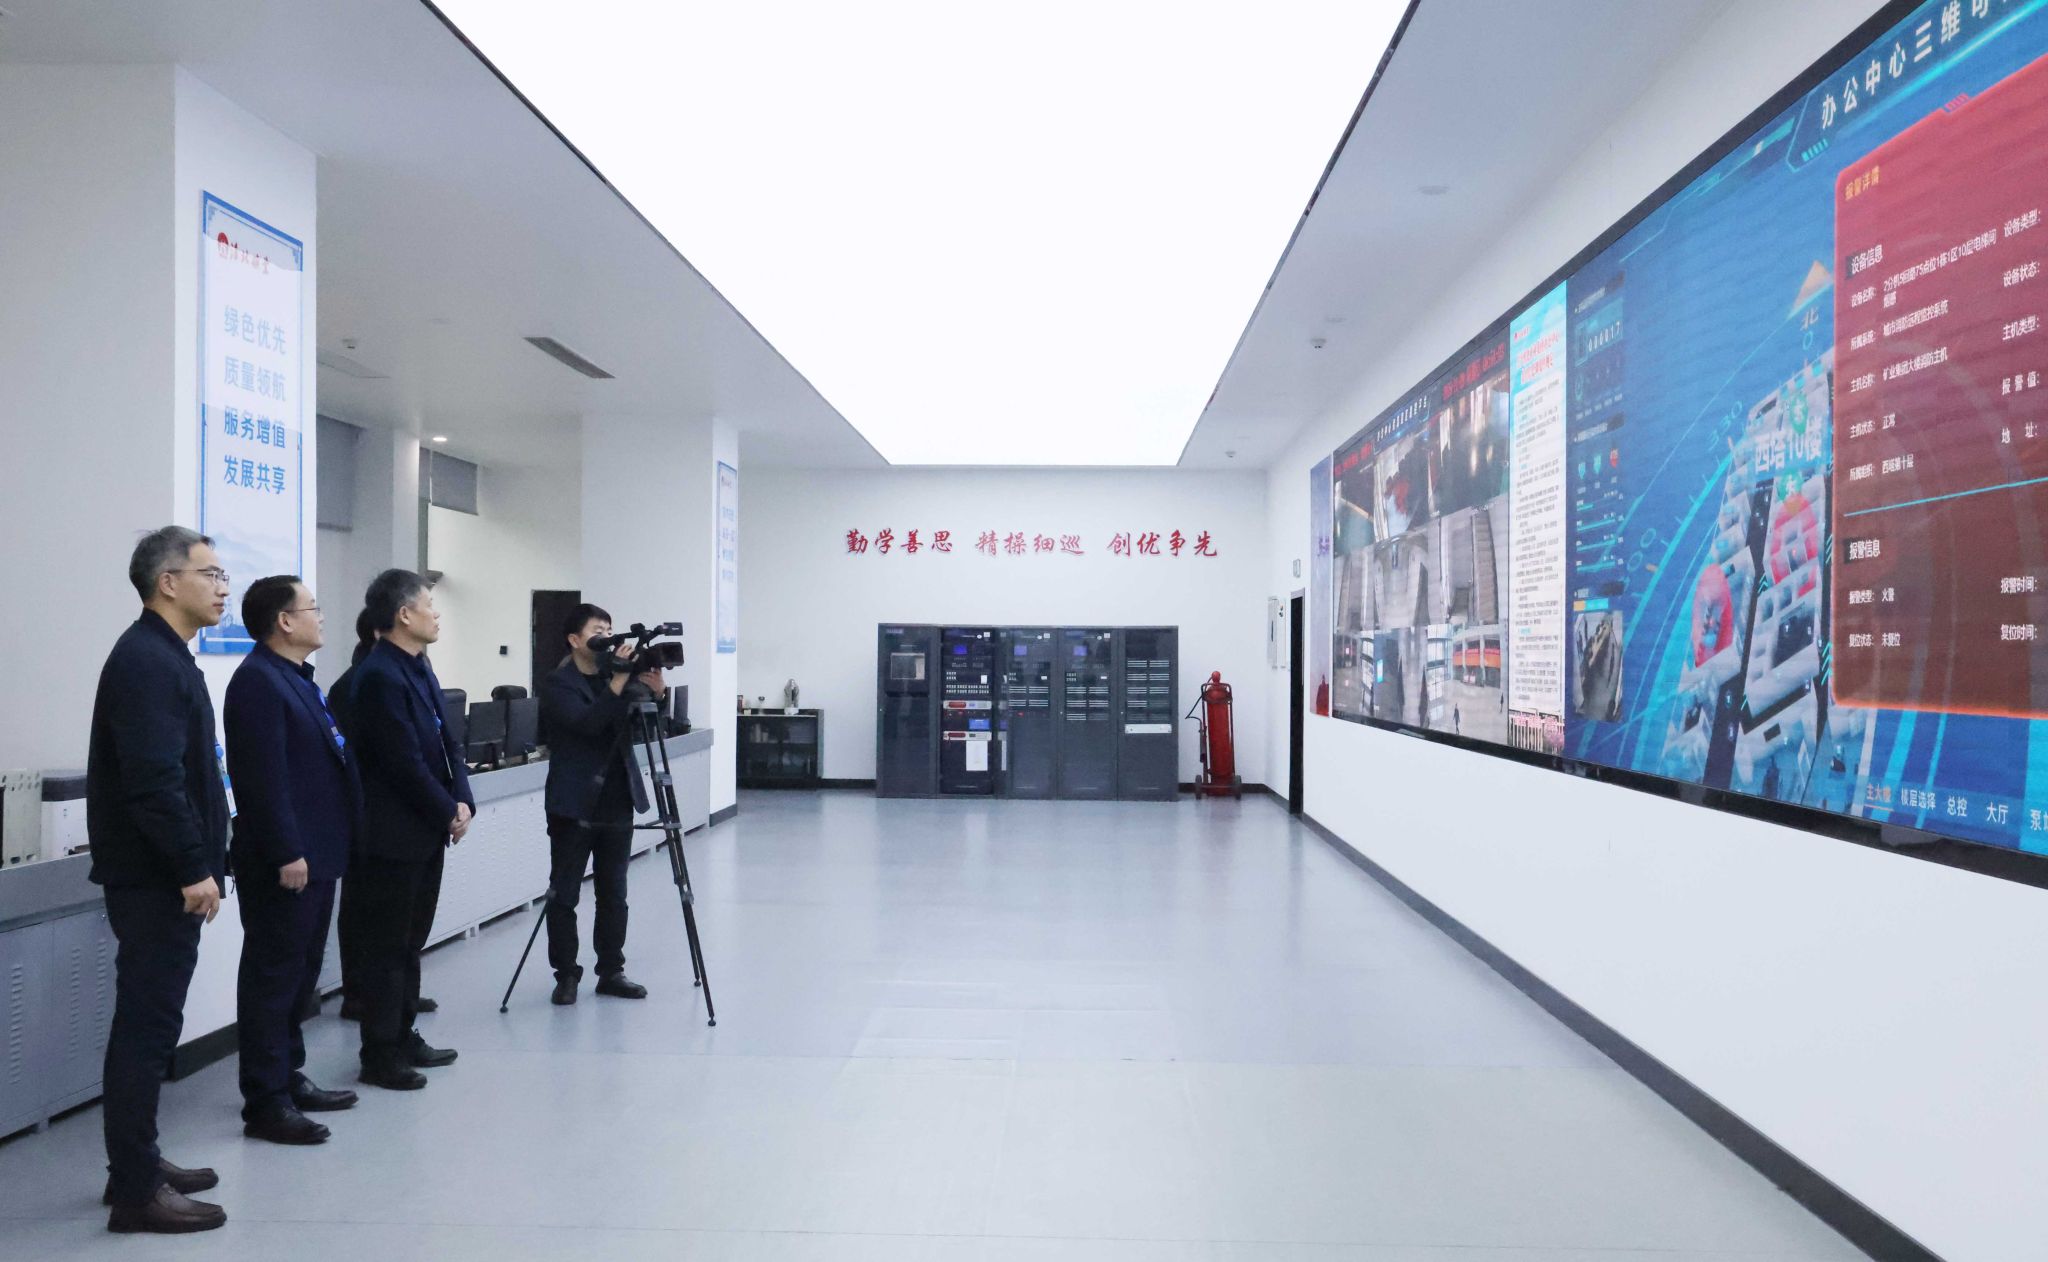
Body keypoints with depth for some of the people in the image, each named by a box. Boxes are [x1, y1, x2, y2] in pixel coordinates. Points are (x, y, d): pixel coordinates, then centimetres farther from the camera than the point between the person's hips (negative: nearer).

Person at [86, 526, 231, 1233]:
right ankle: (137, 1191, 4)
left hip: (162, 875, 11)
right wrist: (194, 868, -22)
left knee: (149, 1021, 16)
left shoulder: (163, 655, 16)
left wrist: (199, 860, 19)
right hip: (155, 879, -11)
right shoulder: (146, 660, -17)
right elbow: (153, 779, -25)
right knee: (147, 1025, -4)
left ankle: (138, 1166, 27)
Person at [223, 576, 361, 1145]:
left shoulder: (298, 679, 15)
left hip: (316, 854, 10)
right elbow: (263, 777, -21)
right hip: (283, 862, -10)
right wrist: (286, 853, -22)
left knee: (300, 974, 18)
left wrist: (325, 846, 18)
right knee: (273, 977, -1)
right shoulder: (258, 681, -15)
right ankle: (266, 1103, 8)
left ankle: (289, 1077, 30)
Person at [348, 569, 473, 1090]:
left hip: (427, 829, 9)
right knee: (386, 945, 1)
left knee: (411, 940, 16)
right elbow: (405, 761, -21)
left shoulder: (420, 668, 12)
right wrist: (447, 813, -11)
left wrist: (462, 801, -2)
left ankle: (404, 1037, 27)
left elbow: (447, 741, 12)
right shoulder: (379, 675, -19)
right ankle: (380, 1055, 11)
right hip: (394, 832, -9)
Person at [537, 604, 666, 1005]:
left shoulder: (617, 677, 10)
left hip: (616, 804, 5)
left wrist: (657, 692, -12)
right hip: (575, 806, -5)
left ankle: (611, 971, 17)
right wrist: (619, 681, -27)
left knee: (614, 894, 9)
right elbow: (587, 722, -22)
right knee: (563, 894, 2)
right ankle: (566, 974, 13)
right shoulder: (557, 684, -6)